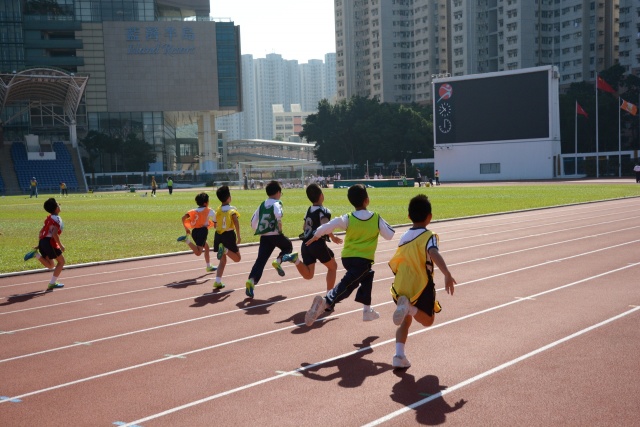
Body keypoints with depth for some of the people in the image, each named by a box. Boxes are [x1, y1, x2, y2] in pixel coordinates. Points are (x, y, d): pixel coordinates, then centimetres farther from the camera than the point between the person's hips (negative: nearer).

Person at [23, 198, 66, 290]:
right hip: (50, 242, -8)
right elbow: (55, 234, -22)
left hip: (42, 241, 8)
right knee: (61, 261, 7)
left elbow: (41, 232, 20)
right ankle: (52, 284, 4)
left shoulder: (49, 218, 18)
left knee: (50, 265, 17)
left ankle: (36, 254, -4)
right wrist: (60, 245, -13)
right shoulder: (57, 219, -10)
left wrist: (40, 244, 25)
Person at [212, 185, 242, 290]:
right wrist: (238, 236, -17)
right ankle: (225, 250, -23)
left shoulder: (217, 210, 8)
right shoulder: (232, 209, -7)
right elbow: (236, 222, -20)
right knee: (237, 258, 7)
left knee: (223, 260, 15)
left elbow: (215, 225, 10)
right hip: (229, 235, -5)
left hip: (218, 235, 5)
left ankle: (218, 282, 3)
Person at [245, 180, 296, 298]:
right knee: (288, 246, 23)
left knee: (260, 260, 2)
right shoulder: (276, 203, -4)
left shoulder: (262, 204, 15)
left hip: (264, 237, 5)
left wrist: (258, 231, 29)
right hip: (275, 235, -5)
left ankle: (251, 280, -16)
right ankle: (278, 261, -4)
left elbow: (253, 222, 16)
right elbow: (278, 215, -28)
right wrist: (280, 226, -17)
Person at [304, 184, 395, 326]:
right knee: (347, 284, -12)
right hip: (363, 259, -4)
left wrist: (314, 237, 2)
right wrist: (385, 225, 23)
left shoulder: (347, 218, -3)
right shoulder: (376, 218, -5)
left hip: (347, 257, 5)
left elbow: (327, 227, -12)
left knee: (367, 276, 29)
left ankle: (367, 310, 32)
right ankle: (326, 302, -39)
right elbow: (389, 235, 4)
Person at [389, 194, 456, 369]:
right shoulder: (428, 236, -8)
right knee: (427, 320, 14)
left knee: (405, 320, 22)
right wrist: (447, 274, -39)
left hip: (401, 287, 5)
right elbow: (434, 254, -29)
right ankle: (409, 307, -18)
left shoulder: (404, 237, 11)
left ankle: (399, 355, 3)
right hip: (421, 286, -5)